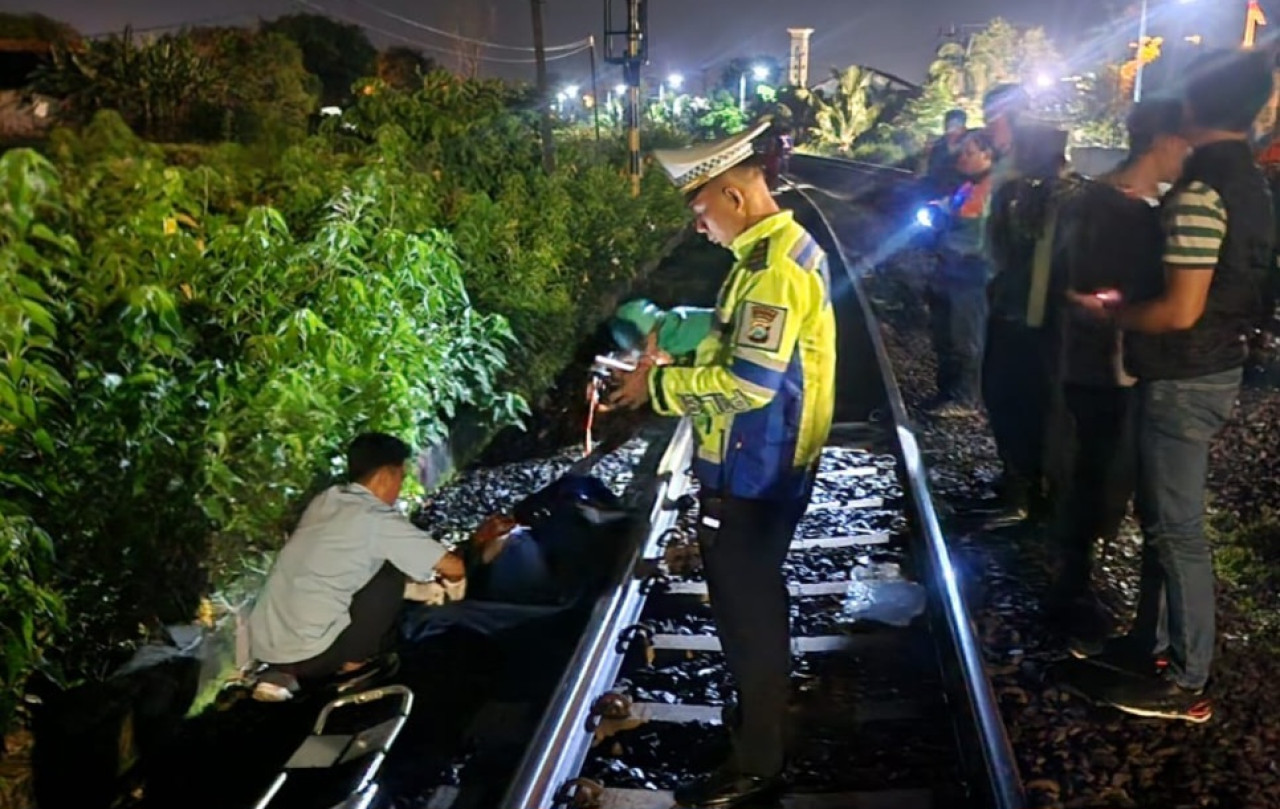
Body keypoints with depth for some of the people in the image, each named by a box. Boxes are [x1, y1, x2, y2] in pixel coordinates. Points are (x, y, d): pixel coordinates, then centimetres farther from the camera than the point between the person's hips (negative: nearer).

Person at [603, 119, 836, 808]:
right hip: (764, 466, 10)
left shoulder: (773, 265, -23)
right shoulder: (784, 246, 10)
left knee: (745, 609, 3)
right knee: (755, 600, 23)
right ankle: (762, 711, 42)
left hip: (750, 474, -10)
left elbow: (748, 383, -28)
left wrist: (658, 385, -18)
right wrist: (672, 366, 6)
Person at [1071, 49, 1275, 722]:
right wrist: (1129, 304, 18)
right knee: (1163, 515, 19)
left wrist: (1110, 313, -8)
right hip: (1219, 368, 10)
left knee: (1177, 529, 0)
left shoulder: (1200, 192, -21)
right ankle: (1152, 637, 33)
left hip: (1182, 380, -10)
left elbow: (1180, 310, -25)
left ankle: (1187, 683, 12)